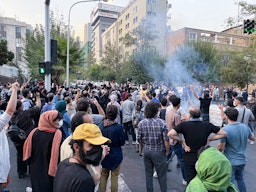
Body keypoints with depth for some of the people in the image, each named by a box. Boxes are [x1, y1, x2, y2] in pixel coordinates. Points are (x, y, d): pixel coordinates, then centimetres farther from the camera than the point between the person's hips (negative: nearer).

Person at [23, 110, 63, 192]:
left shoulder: (35, 131, -6)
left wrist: (31, 162, 15)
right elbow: (58, 153, -24)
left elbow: (28, 148, 2)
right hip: (48, 171, -4)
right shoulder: (57, 133, -22)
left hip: (35, 170, 5)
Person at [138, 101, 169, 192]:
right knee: (162, 174, 14)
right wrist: (167, 151, 2)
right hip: (159, 152, -3)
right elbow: (166, 140, -14)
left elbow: (139, 139, -1)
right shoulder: (162, 123, -17)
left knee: (148, 173, 19)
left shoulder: (141, 123, -8)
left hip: (146, 151, 3)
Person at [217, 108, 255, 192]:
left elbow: (220, 147, -20)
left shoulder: (225, 130, -23)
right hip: (242, 160, 6)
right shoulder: (245, 127, -6)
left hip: (230, 162, -6)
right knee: (240, 178, 27)